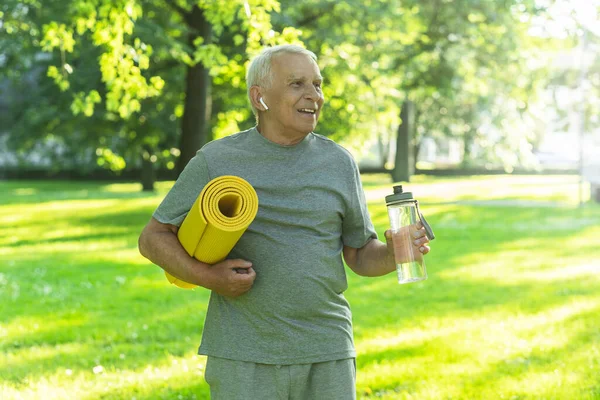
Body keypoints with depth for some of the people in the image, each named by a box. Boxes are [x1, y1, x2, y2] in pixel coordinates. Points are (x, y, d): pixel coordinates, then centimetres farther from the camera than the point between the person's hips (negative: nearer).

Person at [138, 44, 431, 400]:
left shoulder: (339, 163, 7)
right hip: (243, 357, -2)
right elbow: (153, 238, 4)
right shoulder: (216, 161, 0)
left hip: (326, 355, 2)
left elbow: (361, 256, 12)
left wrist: (395, 253, -10)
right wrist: (208, 276, -13)